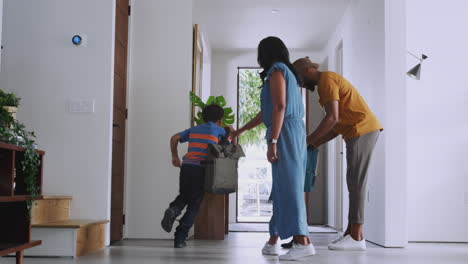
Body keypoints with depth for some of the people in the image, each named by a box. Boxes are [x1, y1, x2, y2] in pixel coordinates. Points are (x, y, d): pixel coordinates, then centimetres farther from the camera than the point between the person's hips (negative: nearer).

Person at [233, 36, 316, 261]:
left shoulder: (276, 70, -3)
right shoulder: (286, 72, 26)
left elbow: (279, 106, -17)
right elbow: (267, 112, 32)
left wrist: (272, 141, -21)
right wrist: (242, 130, 41)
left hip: (285, 132, -9)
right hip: (293, 132, 9)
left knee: (288, 185, -14)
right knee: (283, 187, 8)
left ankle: (303, 242, -19)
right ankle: (274, 240, 12)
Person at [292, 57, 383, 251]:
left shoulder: (326, 80, -9)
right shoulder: (328, 80, 22)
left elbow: (332, 118, -19)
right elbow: (338, 124, 20)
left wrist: (308, 140, -11)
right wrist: (316, 144, 13)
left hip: (362, 130, -10)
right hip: (363, 131, 10)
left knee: (356, 183, -10)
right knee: (354, 184, 9)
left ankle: (357, 237, -8)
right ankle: (350, 233, 11)